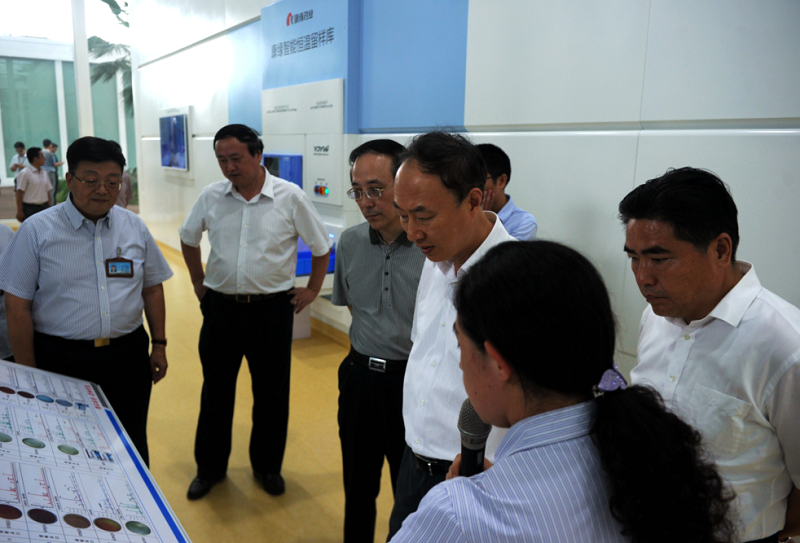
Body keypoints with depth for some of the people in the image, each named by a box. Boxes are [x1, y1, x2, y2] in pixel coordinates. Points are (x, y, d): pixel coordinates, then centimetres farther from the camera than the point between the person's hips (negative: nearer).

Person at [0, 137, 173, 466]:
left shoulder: (135, 227, 4)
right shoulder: (37, 231, -6)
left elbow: (152, 288, 11)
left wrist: (159, 344, 9)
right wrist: (29, 373, -4)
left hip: (128, 356, 3)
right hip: (60, 361, -2)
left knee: (132, 446, 14)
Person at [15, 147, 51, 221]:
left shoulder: (44, 173, 10)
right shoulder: (25, 173, -9)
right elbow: (19, 193, -10)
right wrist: (19, 211, -13)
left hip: (44, 207, 6)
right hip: (30, 209, -6)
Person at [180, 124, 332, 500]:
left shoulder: (290, 197, -9)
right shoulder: (211, 197, 0)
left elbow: (321, 246, 2)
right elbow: (188, 238, 17)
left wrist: (312, 290, 2)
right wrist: (198, 281, 15)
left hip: (272, 309, -2)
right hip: (220, 307, 2)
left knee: (271, 394, 11)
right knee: (215, 392, 14)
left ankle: (267, 466, 32)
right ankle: (210, 468, 33)